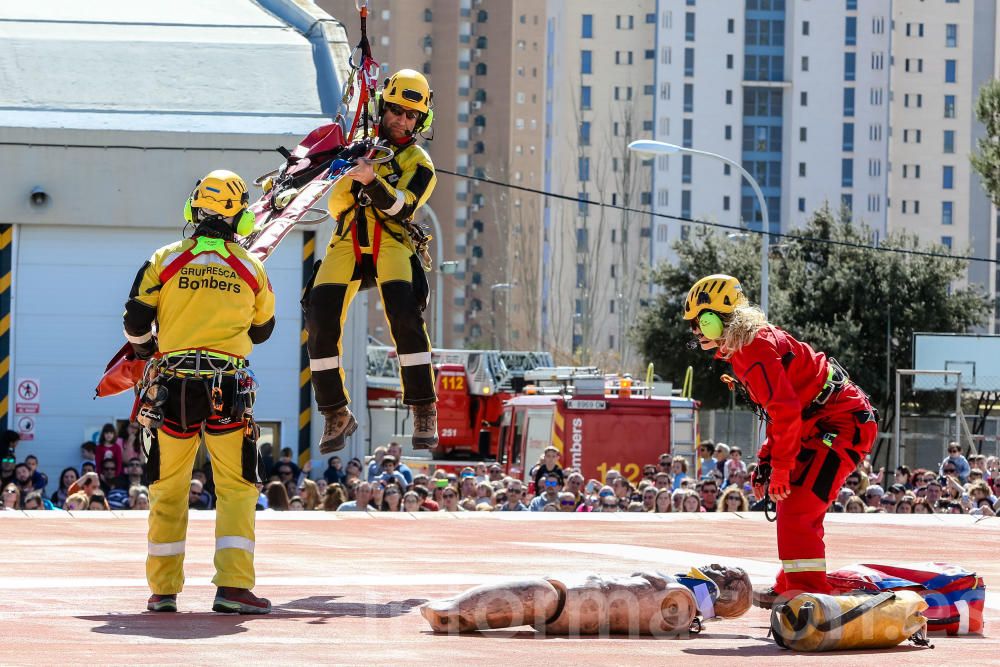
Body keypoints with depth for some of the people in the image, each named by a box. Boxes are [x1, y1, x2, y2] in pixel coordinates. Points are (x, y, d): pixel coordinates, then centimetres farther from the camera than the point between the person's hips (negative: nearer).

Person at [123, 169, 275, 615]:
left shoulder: (164, 261, 0)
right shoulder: (251, 268, 3)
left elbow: (135, 322, 3)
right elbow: (262, 330, 15)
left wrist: (144, 348, 25)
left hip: (174, 387, 1)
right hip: (229, 387, -1)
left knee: (168, 490, 10)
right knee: (237, 490, 2)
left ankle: (163, 588, 11)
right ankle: (233, 585, -10)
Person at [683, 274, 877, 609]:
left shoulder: (755, 349, -19)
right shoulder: (743, 348, 14)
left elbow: (786, 411, -25)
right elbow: (782, 410, 21)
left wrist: (779, 468, -18)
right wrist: (766, 460, 16)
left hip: (842, 425, -11)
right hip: (821, 427, 11)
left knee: (797, 509, -17)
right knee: (793, 505, 19)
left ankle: (808, 591, -18)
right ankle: (790, 588, 30)